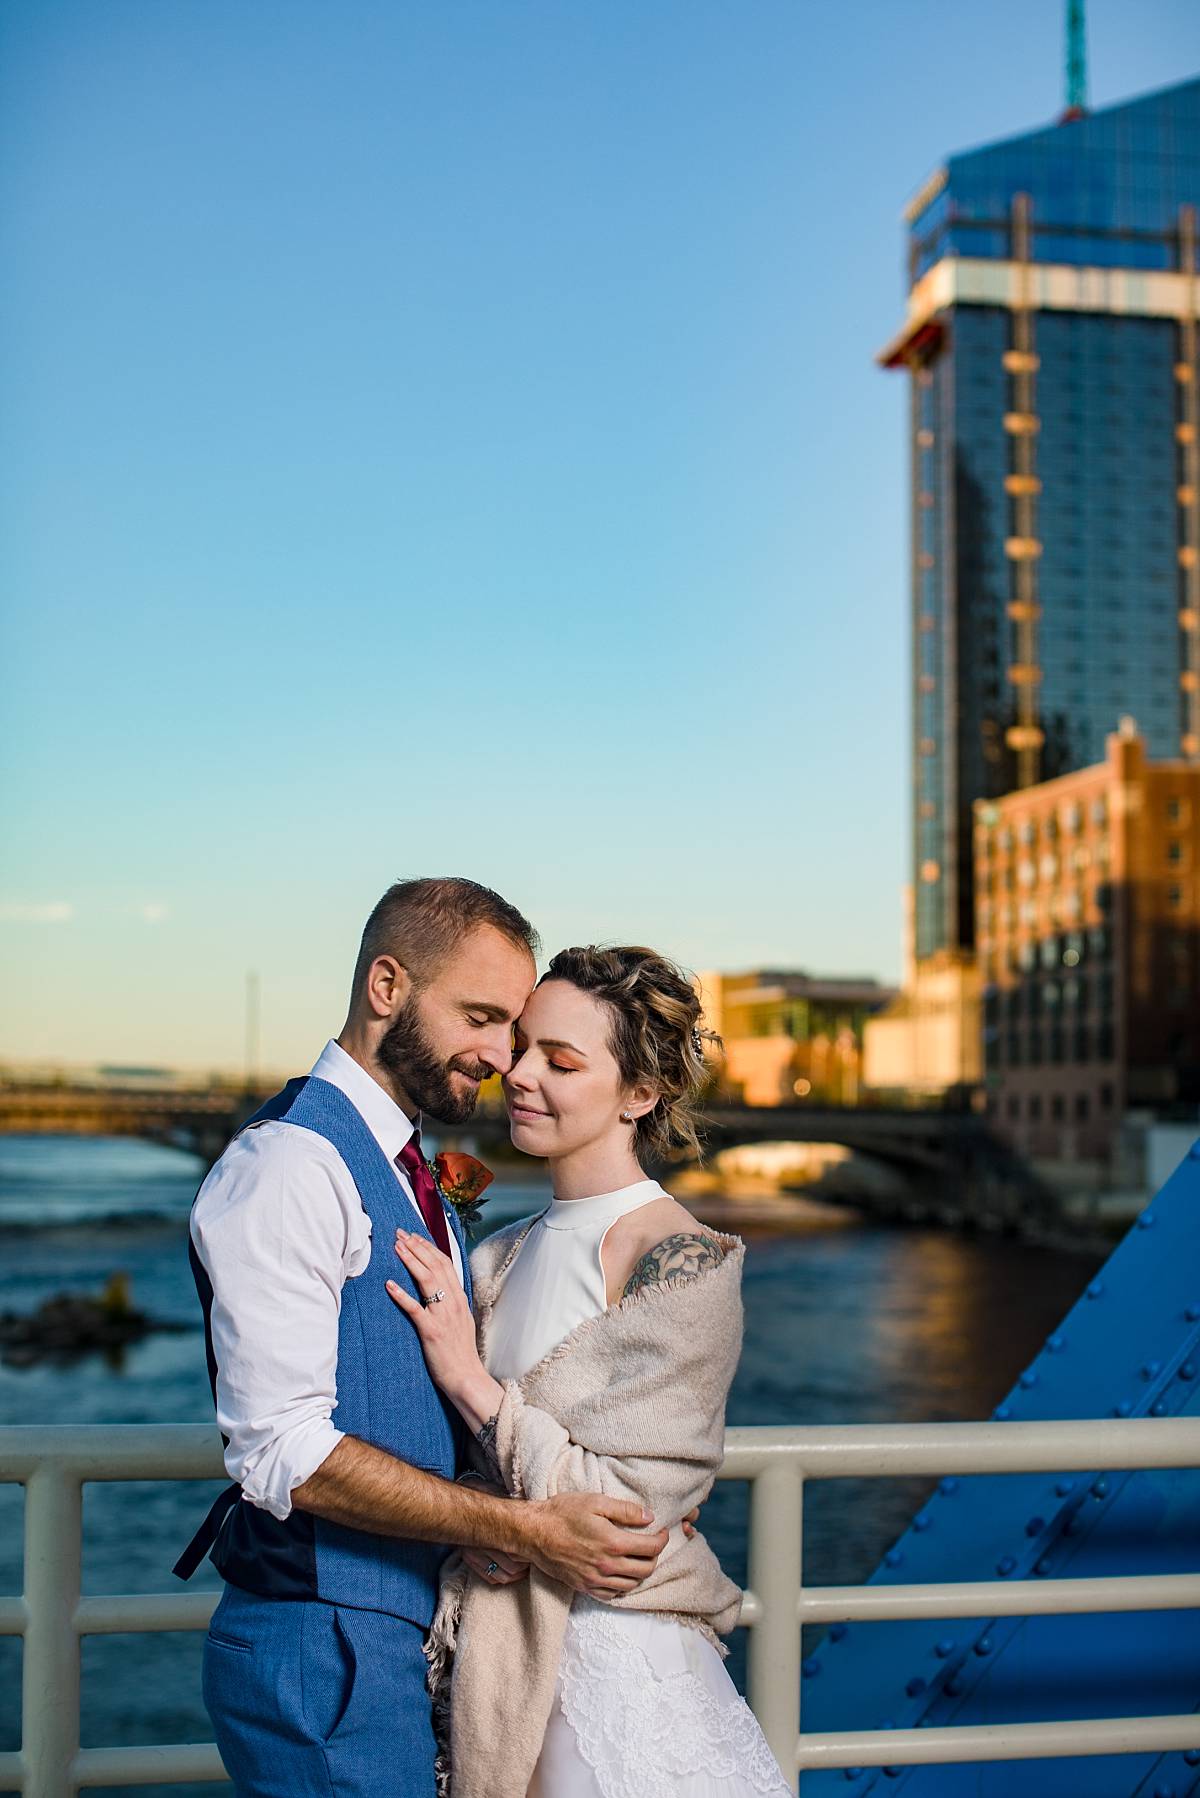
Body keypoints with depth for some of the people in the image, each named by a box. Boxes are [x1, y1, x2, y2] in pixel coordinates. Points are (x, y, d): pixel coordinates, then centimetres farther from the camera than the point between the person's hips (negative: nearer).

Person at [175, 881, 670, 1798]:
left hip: (413, 1631, 9)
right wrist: (523, 1526, -20)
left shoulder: (415, 1177, 15)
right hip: (325, 1649, -9)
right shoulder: (289, 1165, -16)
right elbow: (286, 1452, -22)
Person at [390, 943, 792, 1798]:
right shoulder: (504, 1257, 5)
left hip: (616, 1674, -6)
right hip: (498, 1659, 6)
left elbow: (627, 1508, -18)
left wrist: (471, 1382, -16)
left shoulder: (685, 1264, -15)